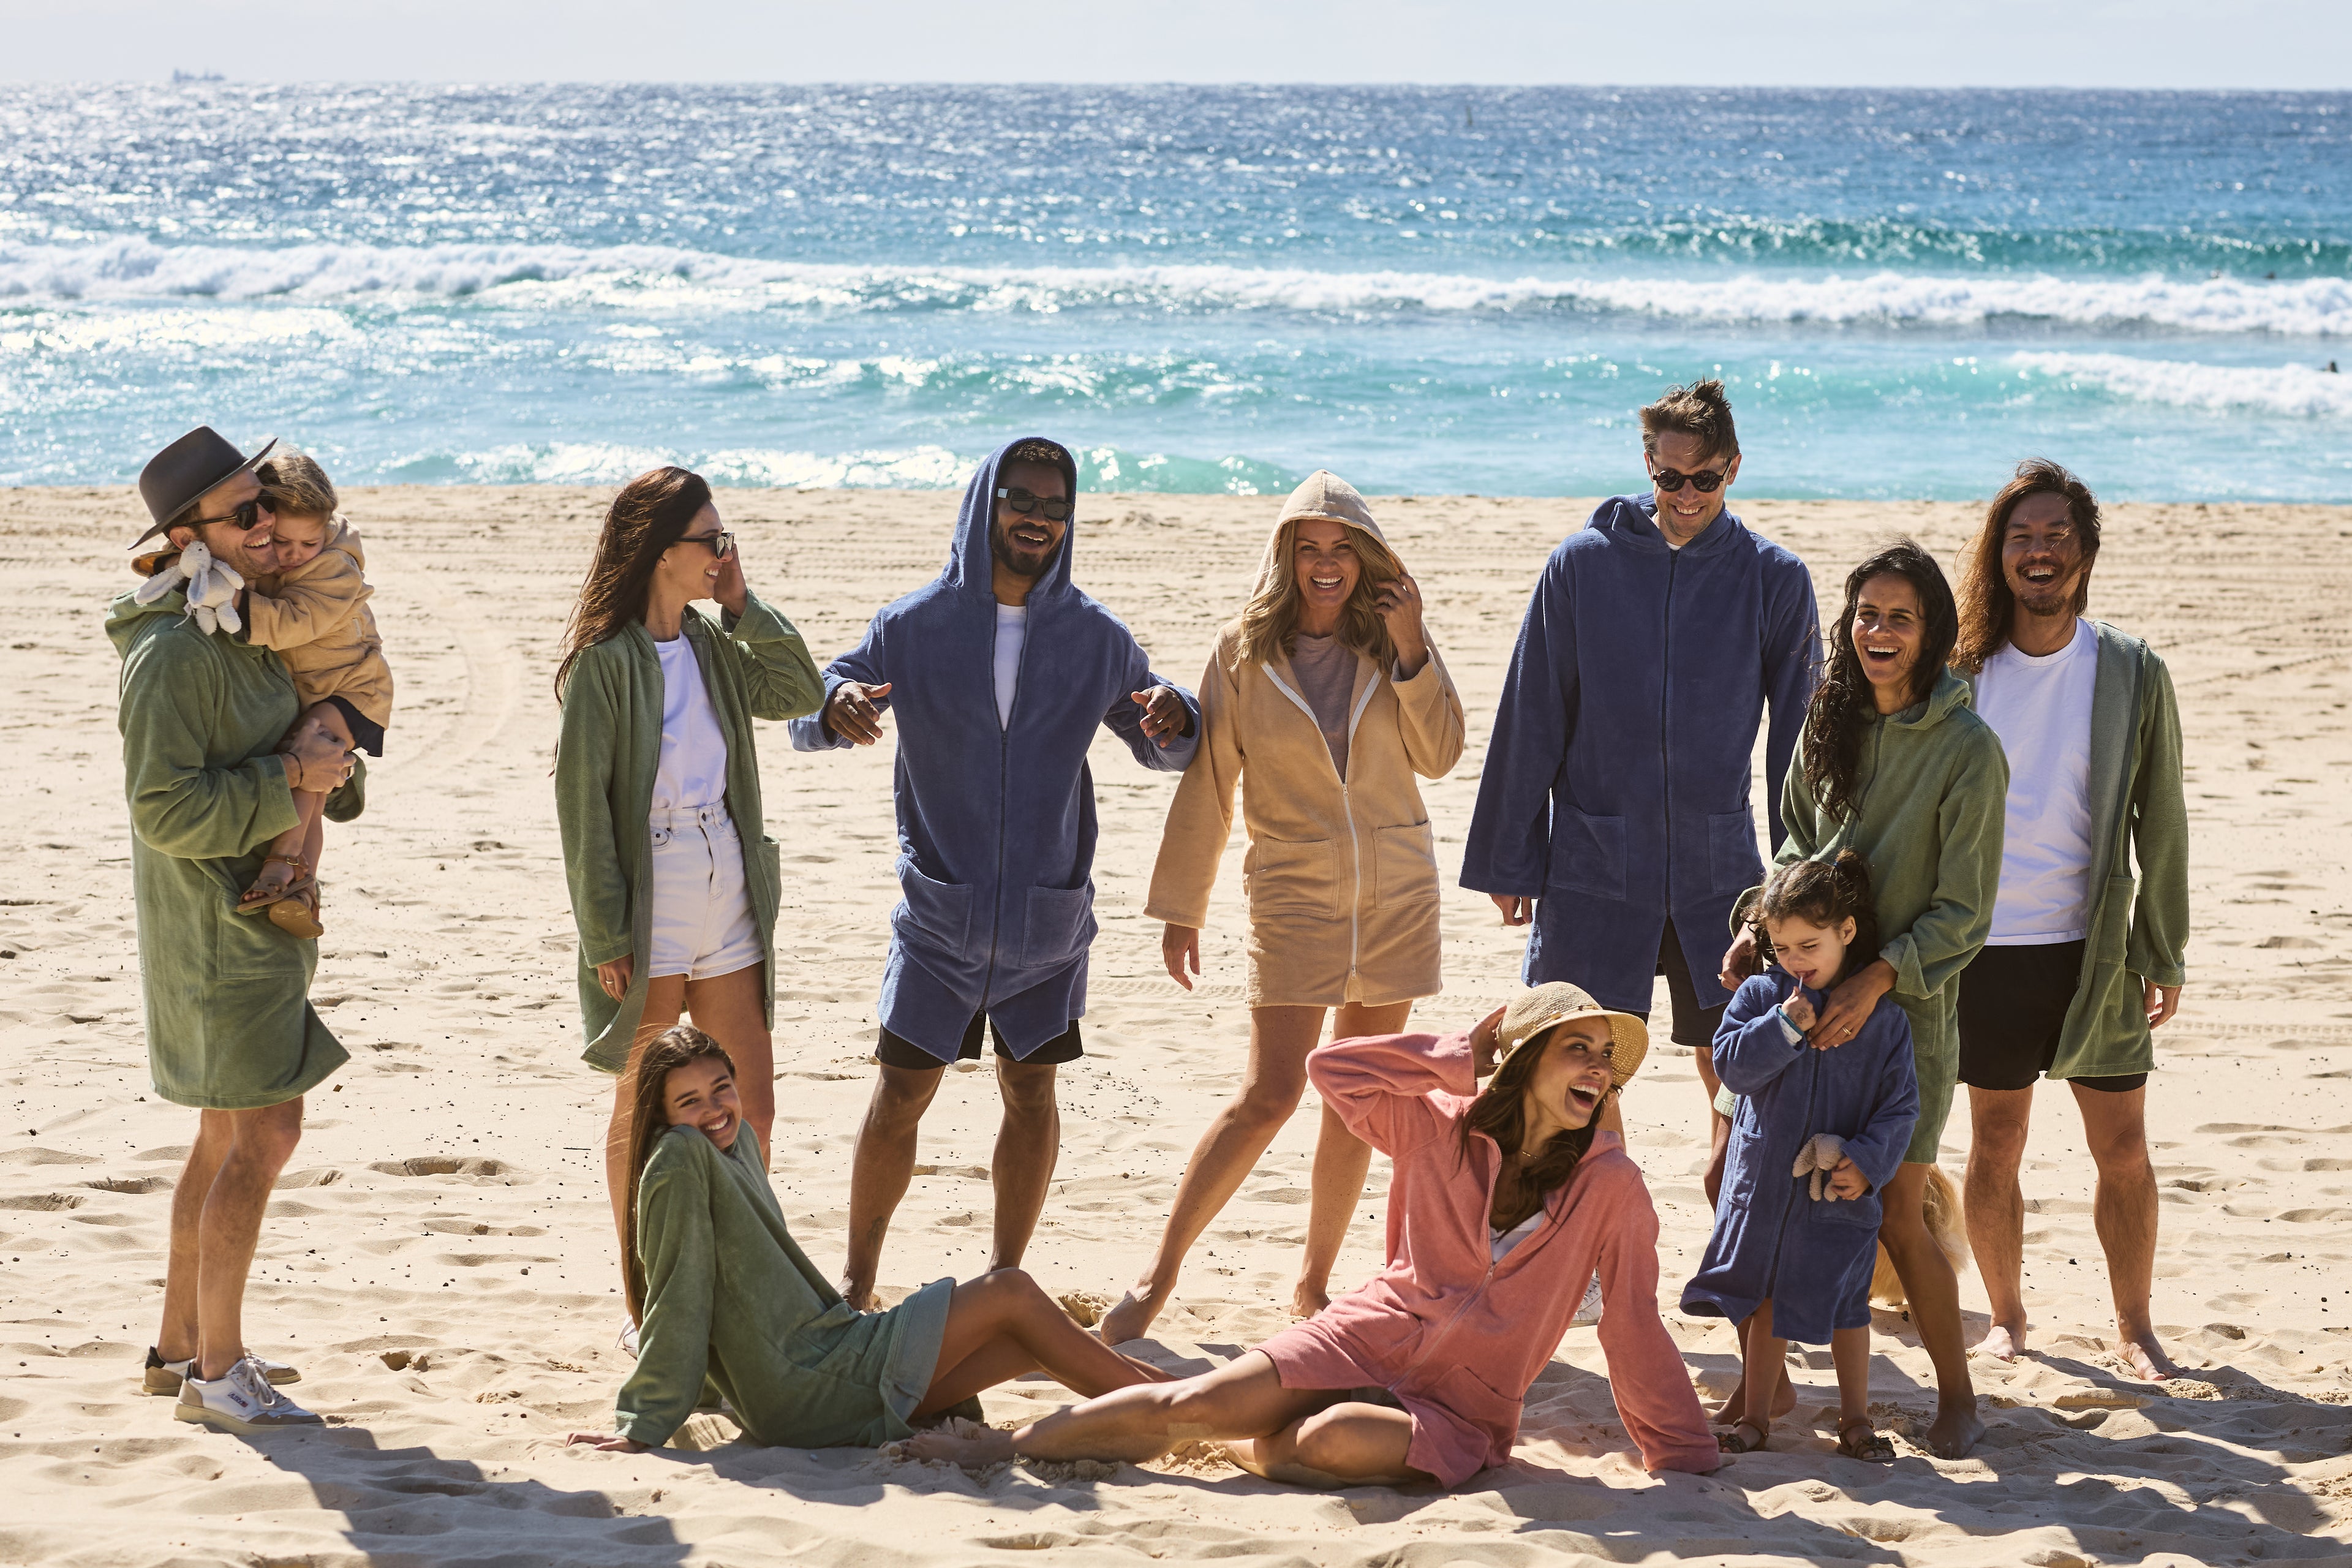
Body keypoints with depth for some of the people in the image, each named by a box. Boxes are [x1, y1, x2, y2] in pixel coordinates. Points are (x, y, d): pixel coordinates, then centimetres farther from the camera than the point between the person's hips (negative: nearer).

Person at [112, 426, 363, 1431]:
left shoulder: (242, 629, 9)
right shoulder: (173, 653, -21)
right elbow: (167, 808, -26)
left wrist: (325, 763, 1)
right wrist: (289, 779, -22)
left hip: (258, 917, 10)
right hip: (213, 922, -10)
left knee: (232, 1133, 16)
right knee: (264, 1134, -9)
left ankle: (179, 1345, 26)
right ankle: (216, 1374, -4)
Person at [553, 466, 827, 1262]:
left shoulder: (711, 644, 8)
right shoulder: (605, 659, -13)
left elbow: (800, 692, 7)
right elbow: (582, 800, -13)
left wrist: (744, 607, -2)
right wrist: (605, 935, -15)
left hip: (727, 897, 6)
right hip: (648, 912, -6)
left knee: (751, 1110, 9)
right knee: (643, 1114, 6)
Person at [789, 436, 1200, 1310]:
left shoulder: (1097, 639, 0)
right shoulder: (914, 626, -5)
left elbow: (1163, 749, 9)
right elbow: (805, 726, -2)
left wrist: (1174, 719, -16)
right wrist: (837, 704, -27)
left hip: (1048, 912, 2)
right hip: (940, 910, -2)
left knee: (1030, 1091, 8)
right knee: (901, 1092, -1)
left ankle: (1004, 1278, 22)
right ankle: (857, 1281, 12)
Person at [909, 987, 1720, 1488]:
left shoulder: (1610, 1186, -10)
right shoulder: (1441, 1126, -3)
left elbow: (1636, 1327, -4)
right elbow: (1330, 1069, -7)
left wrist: (1691, 1461, 0)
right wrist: (1463, 1057, -8)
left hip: (1463, 1407, -2)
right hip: (1370, 1333, 2)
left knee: (1335, 1441, -34)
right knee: (1191, 1402, -14)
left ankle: (1244, 1449, -3)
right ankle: (1004, 1446, -1)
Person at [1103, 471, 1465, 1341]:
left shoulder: (1392, 640, 2)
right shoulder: (1245, 651, -4)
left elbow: (1438, 754, -3)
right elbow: (1207, 785, -1)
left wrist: (1411, 650, -14)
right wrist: (1180, 909, 0)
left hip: (1398, 893, 3)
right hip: (1295, 894, -3)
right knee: (1270, 1094, -11)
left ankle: (1313, 1282, 19)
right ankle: (1158, 1276, -3)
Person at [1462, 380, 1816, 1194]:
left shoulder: (1774, 579, 0)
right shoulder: (1581, 564, -2)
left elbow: (1797, 735, 6)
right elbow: (1529, 722, 3)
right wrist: (1508, 860, 4)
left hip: (1719, 869, 0)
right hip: (1591, 865, 0)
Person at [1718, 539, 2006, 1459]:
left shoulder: (1967, 751, -11)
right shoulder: (1833, 722, 5)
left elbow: (1962, 913, -11)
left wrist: (1875, 979, -21)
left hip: (1905, 1006, -5)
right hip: (1805, 986, 6)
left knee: (1895, 1216, -3)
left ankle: (1956, 1395, 16)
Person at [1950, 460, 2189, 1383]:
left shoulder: (2133, 675, -1)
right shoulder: (1962, 672, 0)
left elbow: (2160, 822, 3)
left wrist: (2165, 955, 2)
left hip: (2096, 950, 0)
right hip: (1987, 950, 0)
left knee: (2122, 1149, 3)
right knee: (1995, 1147, 8)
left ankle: (2134, 1327, 17)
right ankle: (2006, 1314, 25)